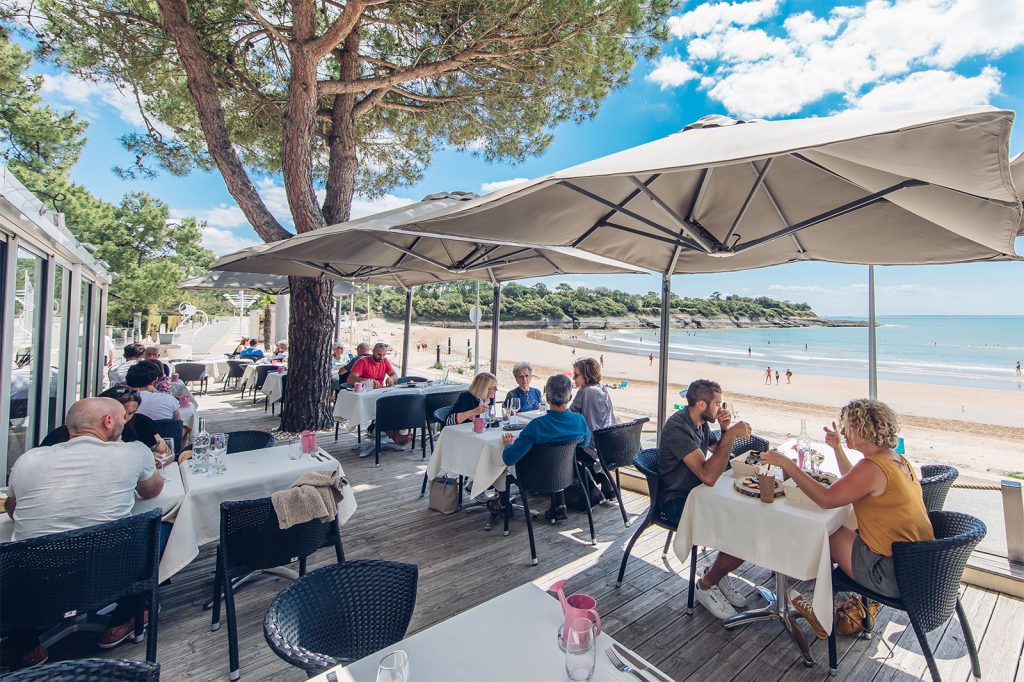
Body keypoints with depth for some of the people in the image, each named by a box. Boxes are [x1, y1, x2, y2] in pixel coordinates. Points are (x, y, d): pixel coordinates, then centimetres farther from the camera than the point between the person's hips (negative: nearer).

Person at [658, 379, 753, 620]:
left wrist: (725, 430, 0)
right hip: (678, 501, -9)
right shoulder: (678, 427, -25)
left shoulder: (700, 422, 5)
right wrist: (731, 434, -30)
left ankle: (719, 572, 14)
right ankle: (706, 585, 5)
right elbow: (708, 476, -32)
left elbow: (718, 453, 20)